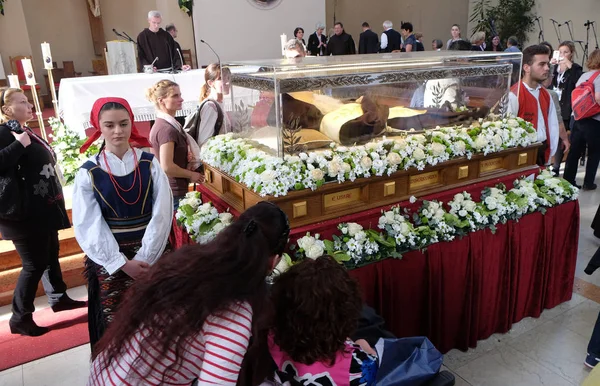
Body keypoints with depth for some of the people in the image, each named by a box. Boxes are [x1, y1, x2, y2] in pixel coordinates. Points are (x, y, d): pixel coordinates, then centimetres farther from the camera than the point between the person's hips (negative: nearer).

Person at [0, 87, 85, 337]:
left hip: (42, 208, 9)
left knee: (51, 255, 19)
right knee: (34, 264, -3)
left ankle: (58, 298, 35)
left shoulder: (25, 132, 13)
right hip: (25, 212, -9)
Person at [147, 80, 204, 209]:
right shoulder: (167, 128, -21)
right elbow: (167, 167, -25)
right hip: (172, 193, -10)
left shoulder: (161, 124, 10)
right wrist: (191, 175, -12)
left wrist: (187, 156, 7)